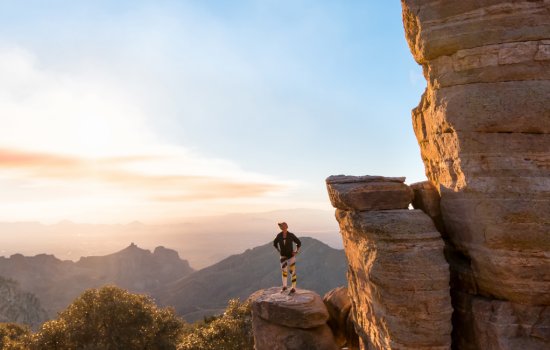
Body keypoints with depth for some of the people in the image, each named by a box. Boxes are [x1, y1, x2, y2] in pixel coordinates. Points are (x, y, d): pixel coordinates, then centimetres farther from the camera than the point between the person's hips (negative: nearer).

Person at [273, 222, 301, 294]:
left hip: (291, 255, -2)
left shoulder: (291, 235, -14)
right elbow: (275, 243, 12)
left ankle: (294, 288, 14)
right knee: (284, 270, 2)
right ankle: (284, 286, 21)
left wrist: (296, 251, -5)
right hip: (283, 256, 2)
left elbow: (299, 243, -1)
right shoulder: (279, 235, -8)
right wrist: (279, 251, 9)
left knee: (292, 271, 2)